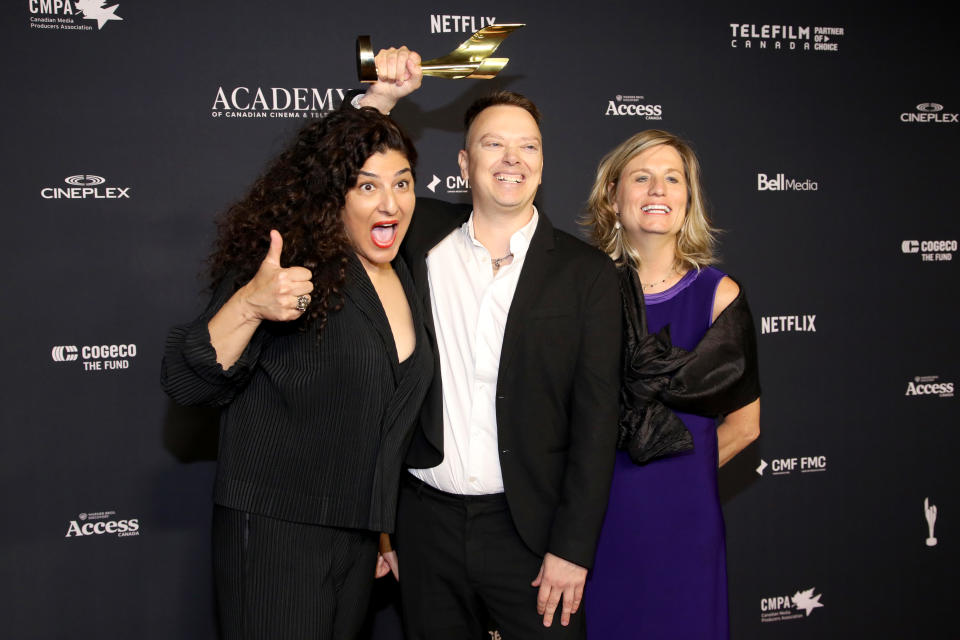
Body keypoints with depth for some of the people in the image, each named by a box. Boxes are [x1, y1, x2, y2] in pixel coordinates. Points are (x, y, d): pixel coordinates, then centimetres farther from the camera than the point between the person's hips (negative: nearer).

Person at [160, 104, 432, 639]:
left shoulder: (405, 284, 9)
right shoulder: (296, 264, -13)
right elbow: (188, 383, -18)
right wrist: (249, 305, -34)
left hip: (358, 536, 7)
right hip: (274, 531, -6)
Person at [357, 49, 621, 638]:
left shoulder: (587, 273, -4)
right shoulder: (425, 237, 3)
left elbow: (595, 417, -5)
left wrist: (572, 547, -8)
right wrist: (382, 96, -3)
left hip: (529, 525, -2)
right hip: (427, 520, 2)